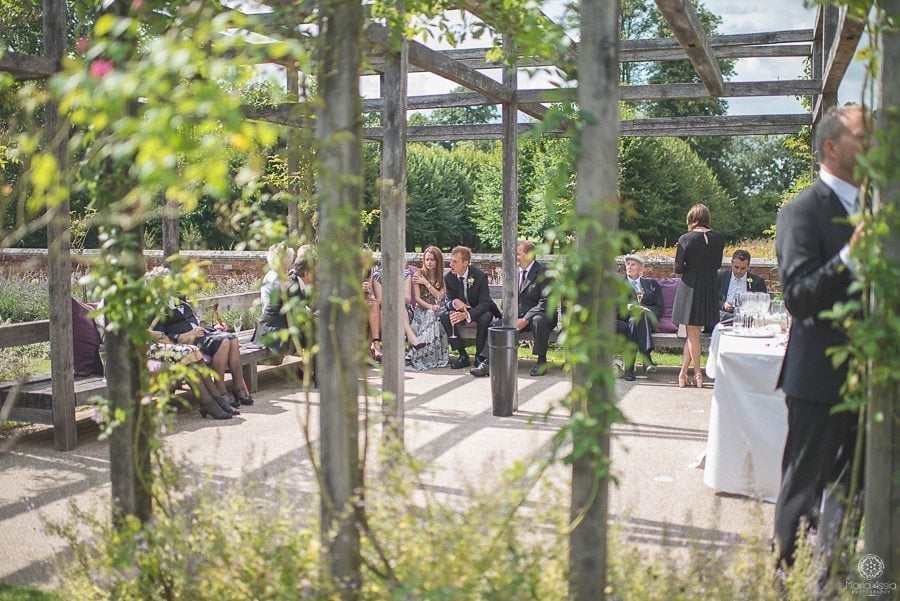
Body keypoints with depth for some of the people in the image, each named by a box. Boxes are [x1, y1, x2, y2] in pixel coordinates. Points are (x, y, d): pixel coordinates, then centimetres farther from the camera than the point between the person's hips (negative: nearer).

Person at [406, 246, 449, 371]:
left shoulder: (442, 277, 9)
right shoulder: (418, 274, 3)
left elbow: (440, 296, -5)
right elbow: (417, 298, -4)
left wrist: (426, 283, -8)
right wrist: (430, 307, -21)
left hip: (435, 310, 2)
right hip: (421, 309, -2)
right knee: (430, 315, -35)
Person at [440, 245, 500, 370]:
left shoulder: (480, 275, -20)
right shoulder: (448, 277, -8)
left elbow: (484, 302, -24)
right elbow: (447, 301, -7)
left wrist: (467, 315, -41)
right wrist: (455, 302, -34)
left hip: (478, 312, -3)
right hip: (460, 312, 4)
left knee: (485, 317, -37)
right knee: (444, 316, -25)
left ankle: (480, 356, -20)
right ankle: (462, 355, -20)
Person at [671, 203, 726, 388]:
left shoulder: (685, 239, -11)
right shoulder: (719, 238, -1)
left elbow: (678, 268, -8)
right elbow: (717, 264, 9)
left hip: (690, 286, -3)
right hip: (711, 288, 3)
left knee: (692, 332, 7)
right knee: (694, 332, 11)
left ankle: (697, 373, 13)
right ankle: (683, 372, 12)